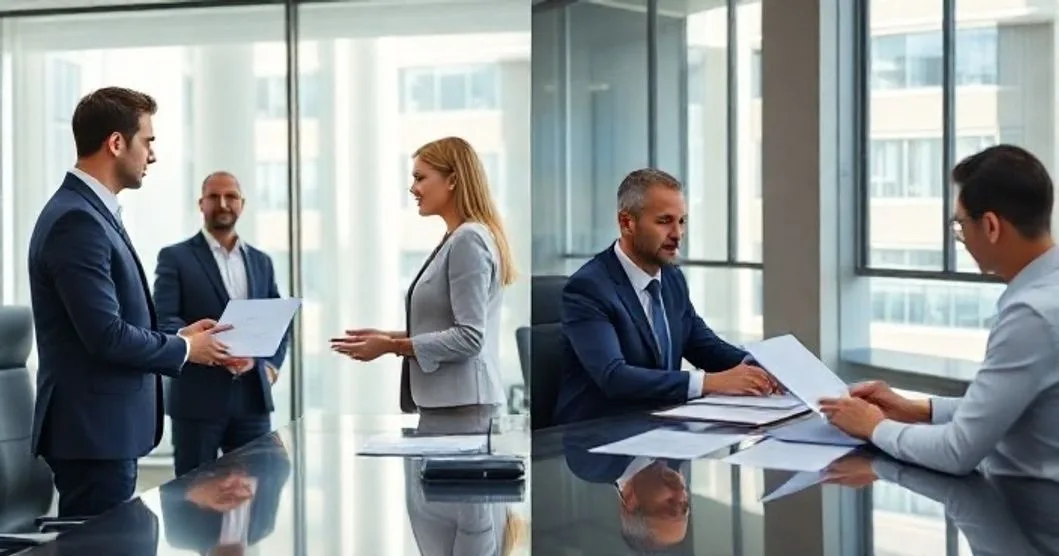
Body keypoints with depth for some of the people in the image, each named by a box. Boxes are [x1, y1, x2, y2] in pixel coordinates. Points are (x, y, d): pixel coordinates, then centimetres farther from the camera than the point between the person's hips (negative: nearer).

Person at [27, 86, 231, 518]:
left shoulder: (90, 211, 14)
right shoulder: (77, 220, -19)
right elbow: (106, 336, -23)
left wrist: (176, 337, 9)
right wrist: (184, 349, -9)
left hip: (103, 426, 10)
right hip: (94, 430, -10)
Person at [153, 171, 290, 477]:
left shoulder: (261, 262, 17)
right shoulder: (175, 257, 2)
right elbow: (163, 321, -8)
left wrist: (271, 365, -1)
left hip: (252, 397, 4)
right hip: (198, 397, -4)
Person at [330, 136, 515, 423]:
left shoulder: (469, 240, -14)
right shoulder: (454, 239, 16)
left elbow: (469, 337, -19)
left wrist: (392, 346, -14)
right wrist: (389, 337, 9)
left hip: (460, 404, -9)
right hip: (443, 400, 9)